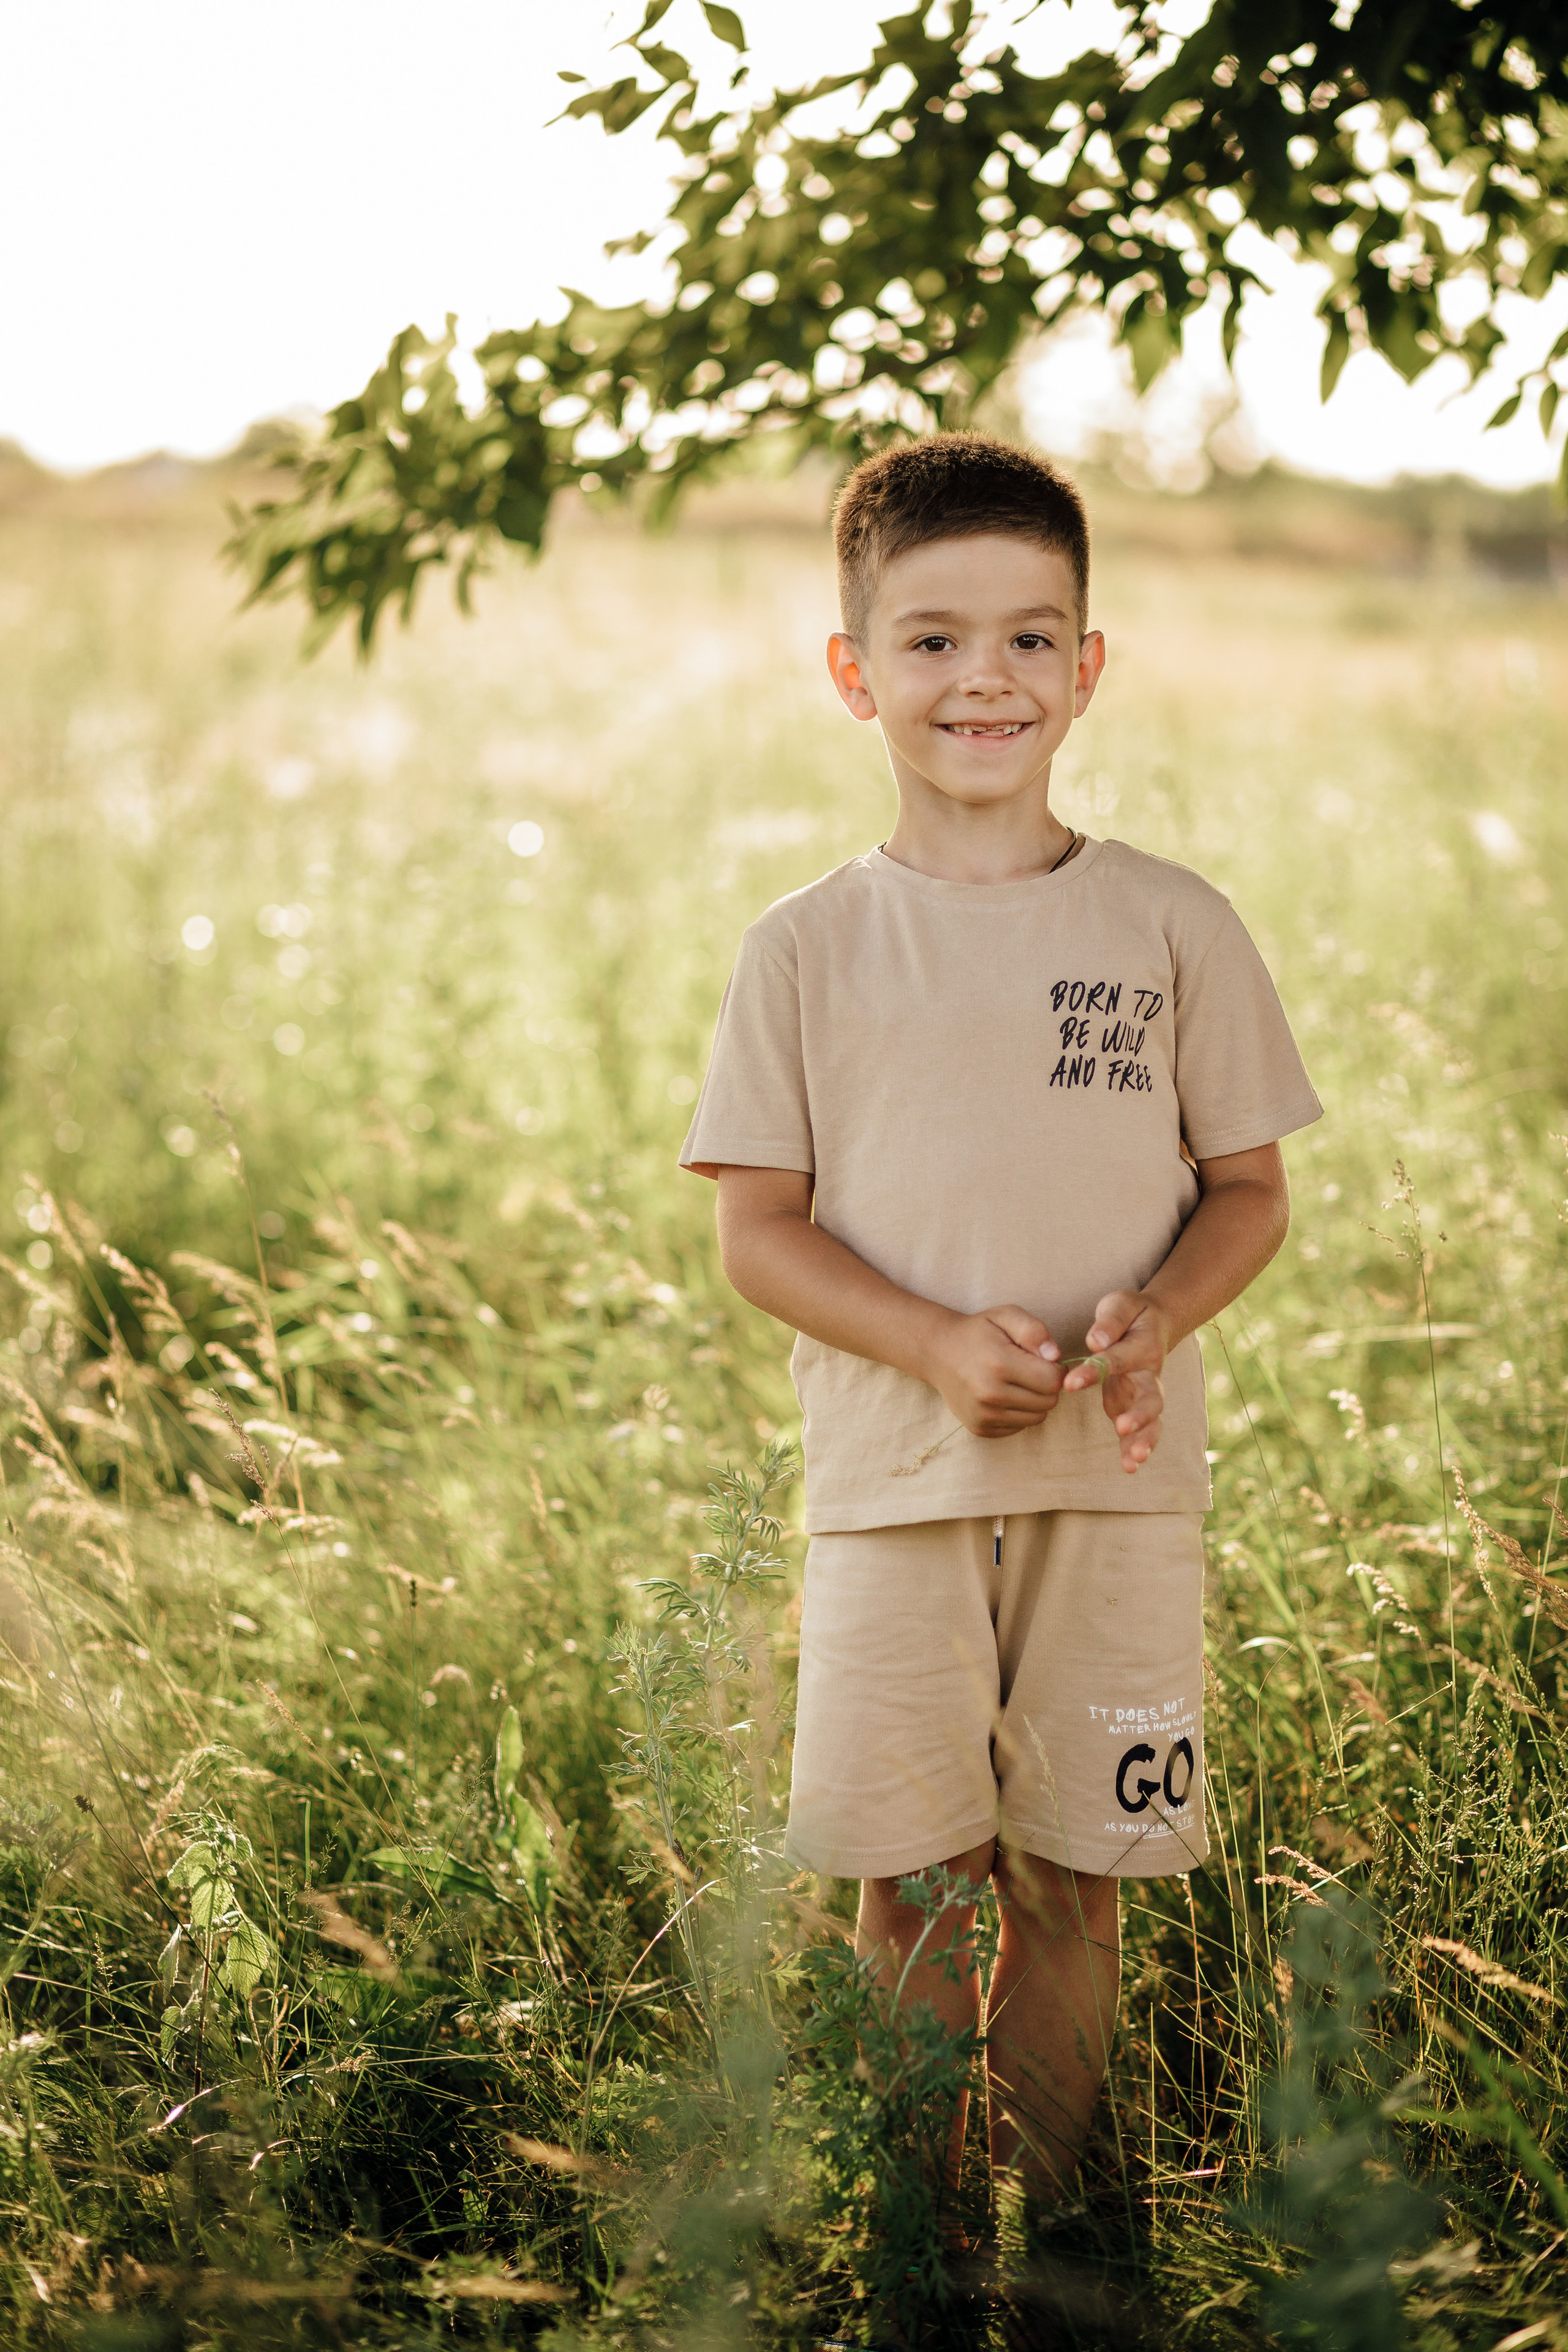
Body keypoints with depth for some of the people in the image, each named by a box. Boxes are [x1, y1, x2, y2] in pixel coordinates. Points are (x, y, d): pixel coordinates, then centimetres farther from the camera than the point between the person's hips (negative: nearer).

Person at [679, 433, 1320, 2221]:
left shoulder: (1172, 928, 2)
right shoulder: (809, 948, 1)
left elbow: (1248, 1189, 6)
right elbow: (757, 1229, 0)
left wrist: (1157, 1318, -15)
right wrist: (938, 1345, -16)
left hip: (1121, 1481, 0)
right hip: (891, 1478, 0)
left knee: (1066, 1878, 7)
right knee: (907, 1884, 4)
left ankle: (1049, 2210, 24)